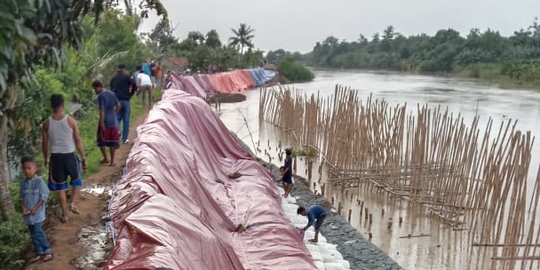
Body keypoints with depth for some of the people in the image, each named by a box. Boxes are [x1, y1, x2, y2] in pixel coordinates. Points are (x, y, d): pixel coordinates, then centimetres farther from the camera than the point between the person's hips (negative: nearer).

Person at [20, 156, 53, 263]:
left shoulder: (39, 181, -11)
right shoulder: (23, 183, 7)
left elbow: (44, 197, -12)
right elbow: (22, 197, 10)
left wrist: (35, 208, -17)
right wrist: (24, 208, -6)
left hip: (38, 213, -6)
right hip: (28, 214, 7)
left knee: (38, 232, -11)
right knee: (33, 234, 11)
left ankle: (47, 251, 1)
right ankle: (39, 253, 19)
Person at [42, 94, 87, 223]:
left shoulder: (46, 123, -3)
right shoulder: (71, 121, -11)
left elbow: (45, 144, 4)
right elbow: (78, 141, -7)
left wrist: (46, 159, 18)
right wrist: (83, 157, 2)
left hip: (55, 157, 2)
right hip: (70, 156, -2)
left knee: (61, 187, 13)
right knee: (77, 182, 21)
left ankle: (64, 215, 19)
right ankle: (73, 203, 3)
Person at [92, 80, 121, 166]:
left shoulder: (101, 96, -14)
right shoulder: (112, 94, 5)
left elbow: (102, 110, -19)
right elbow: (118, 105, 13)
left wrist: (101, 123, -19)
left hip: (105, 122, -5)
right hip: (113, 121, 5)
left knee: (102, 141, 14)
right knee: (112, 142, 9)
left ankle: (105, 158, 20)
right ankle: (112, 161, 13)